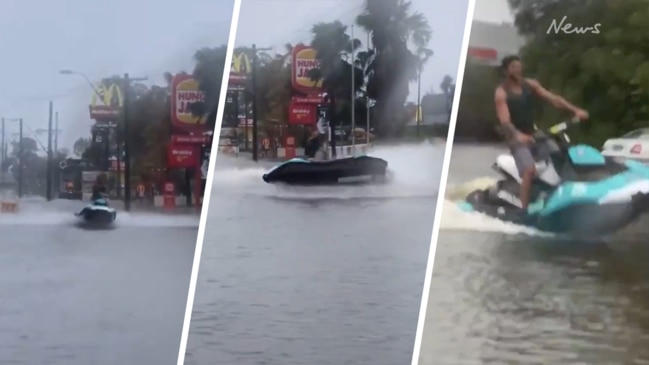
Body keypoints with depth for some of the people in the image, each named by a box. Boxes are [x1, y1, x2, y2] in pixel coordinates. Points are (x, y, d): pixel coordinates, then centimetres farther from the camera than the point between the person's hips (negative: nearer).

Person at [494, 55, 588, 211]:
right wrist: (518, 135, -44)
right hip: (517, 138, -6)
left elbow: (553, 98, -3)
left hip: (534, 133, 7)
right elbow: (504, 119, -24)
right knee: (530, 170, -27)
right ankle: (524, 210, -23)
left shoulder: (530, 84, 4)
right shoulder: (501, 93, -11)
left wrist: (575, 110, -16)